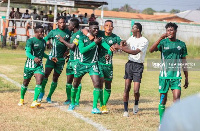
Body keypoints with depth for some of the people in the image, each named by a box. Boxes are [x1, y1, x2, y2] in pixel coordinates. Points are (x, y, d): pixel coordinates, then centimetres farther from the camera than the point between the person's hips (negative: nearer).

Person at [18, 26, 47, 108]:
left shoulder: (43, 42, 8)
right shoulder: (30, 41, -12)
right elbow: (27, 52, -25)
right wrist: (34, 58, -43)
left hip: (39, 65, 4)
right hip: (29, 65, -4)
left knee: (39, 81, -18)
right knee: (25, 83, 11)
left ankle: (34, 102, -23)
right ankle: (22, 99, 35)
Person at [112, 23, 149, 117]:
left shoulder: (144, 41, -10)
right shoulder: (131, 38, 13)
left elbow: (135, 52, -20)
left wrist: (120, 47, -21)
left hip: (138, 66, -5)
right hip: (129, 64, 5)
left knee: (136, 91, -9)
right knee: (127, 88, -3)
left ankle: (136, 104, 21)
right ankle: (125, 110, 3)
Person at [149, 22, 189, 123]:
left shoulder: (181, 44, 6)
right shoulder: (163, 42, 0)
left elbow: (184, 62, 13)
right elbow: (151, 50, -18)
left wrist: (186, 78, 13)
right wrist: (160, 38, -29)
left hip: (176, 76, 0)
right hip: (164, 75, 0)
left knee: (177, 98, -14)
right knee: (163, 99, 5)